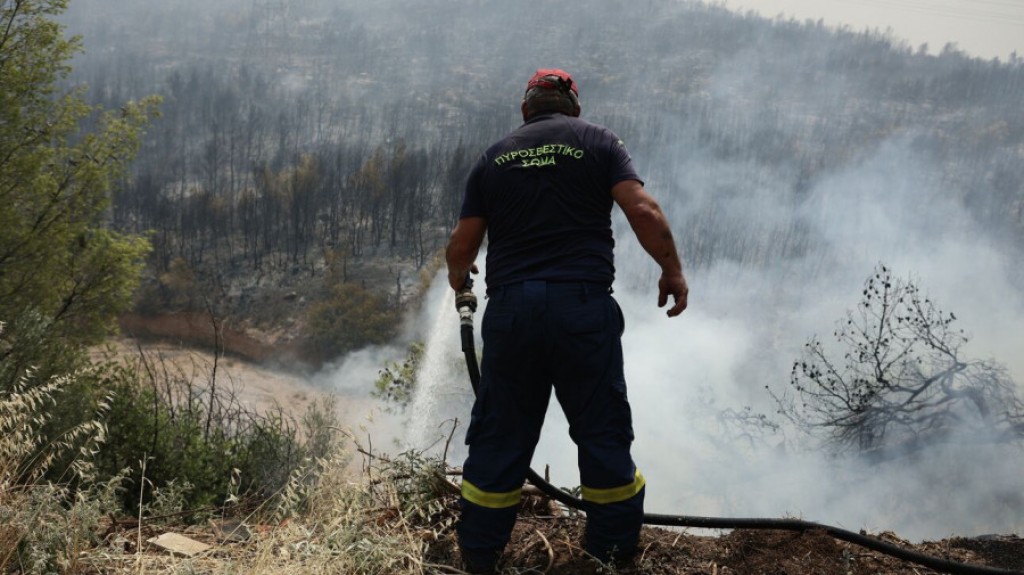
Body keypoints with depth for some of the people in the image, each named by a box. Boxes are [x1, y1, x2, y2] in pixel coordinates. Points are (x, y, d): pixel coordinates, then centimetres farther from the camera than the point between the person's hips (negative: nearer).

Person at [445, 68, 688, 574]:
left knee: (499, 436, 11)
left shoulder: (494, 157, 12)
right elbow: (642, 210, -8)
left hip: (510, 308, 2)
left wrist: (458, 277, 30)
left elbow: (461, 245, 9)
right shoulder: (598, 142, 6)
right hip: (583, 304, -2)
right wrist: (672, 271, 3)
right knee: (603, 432, 10)